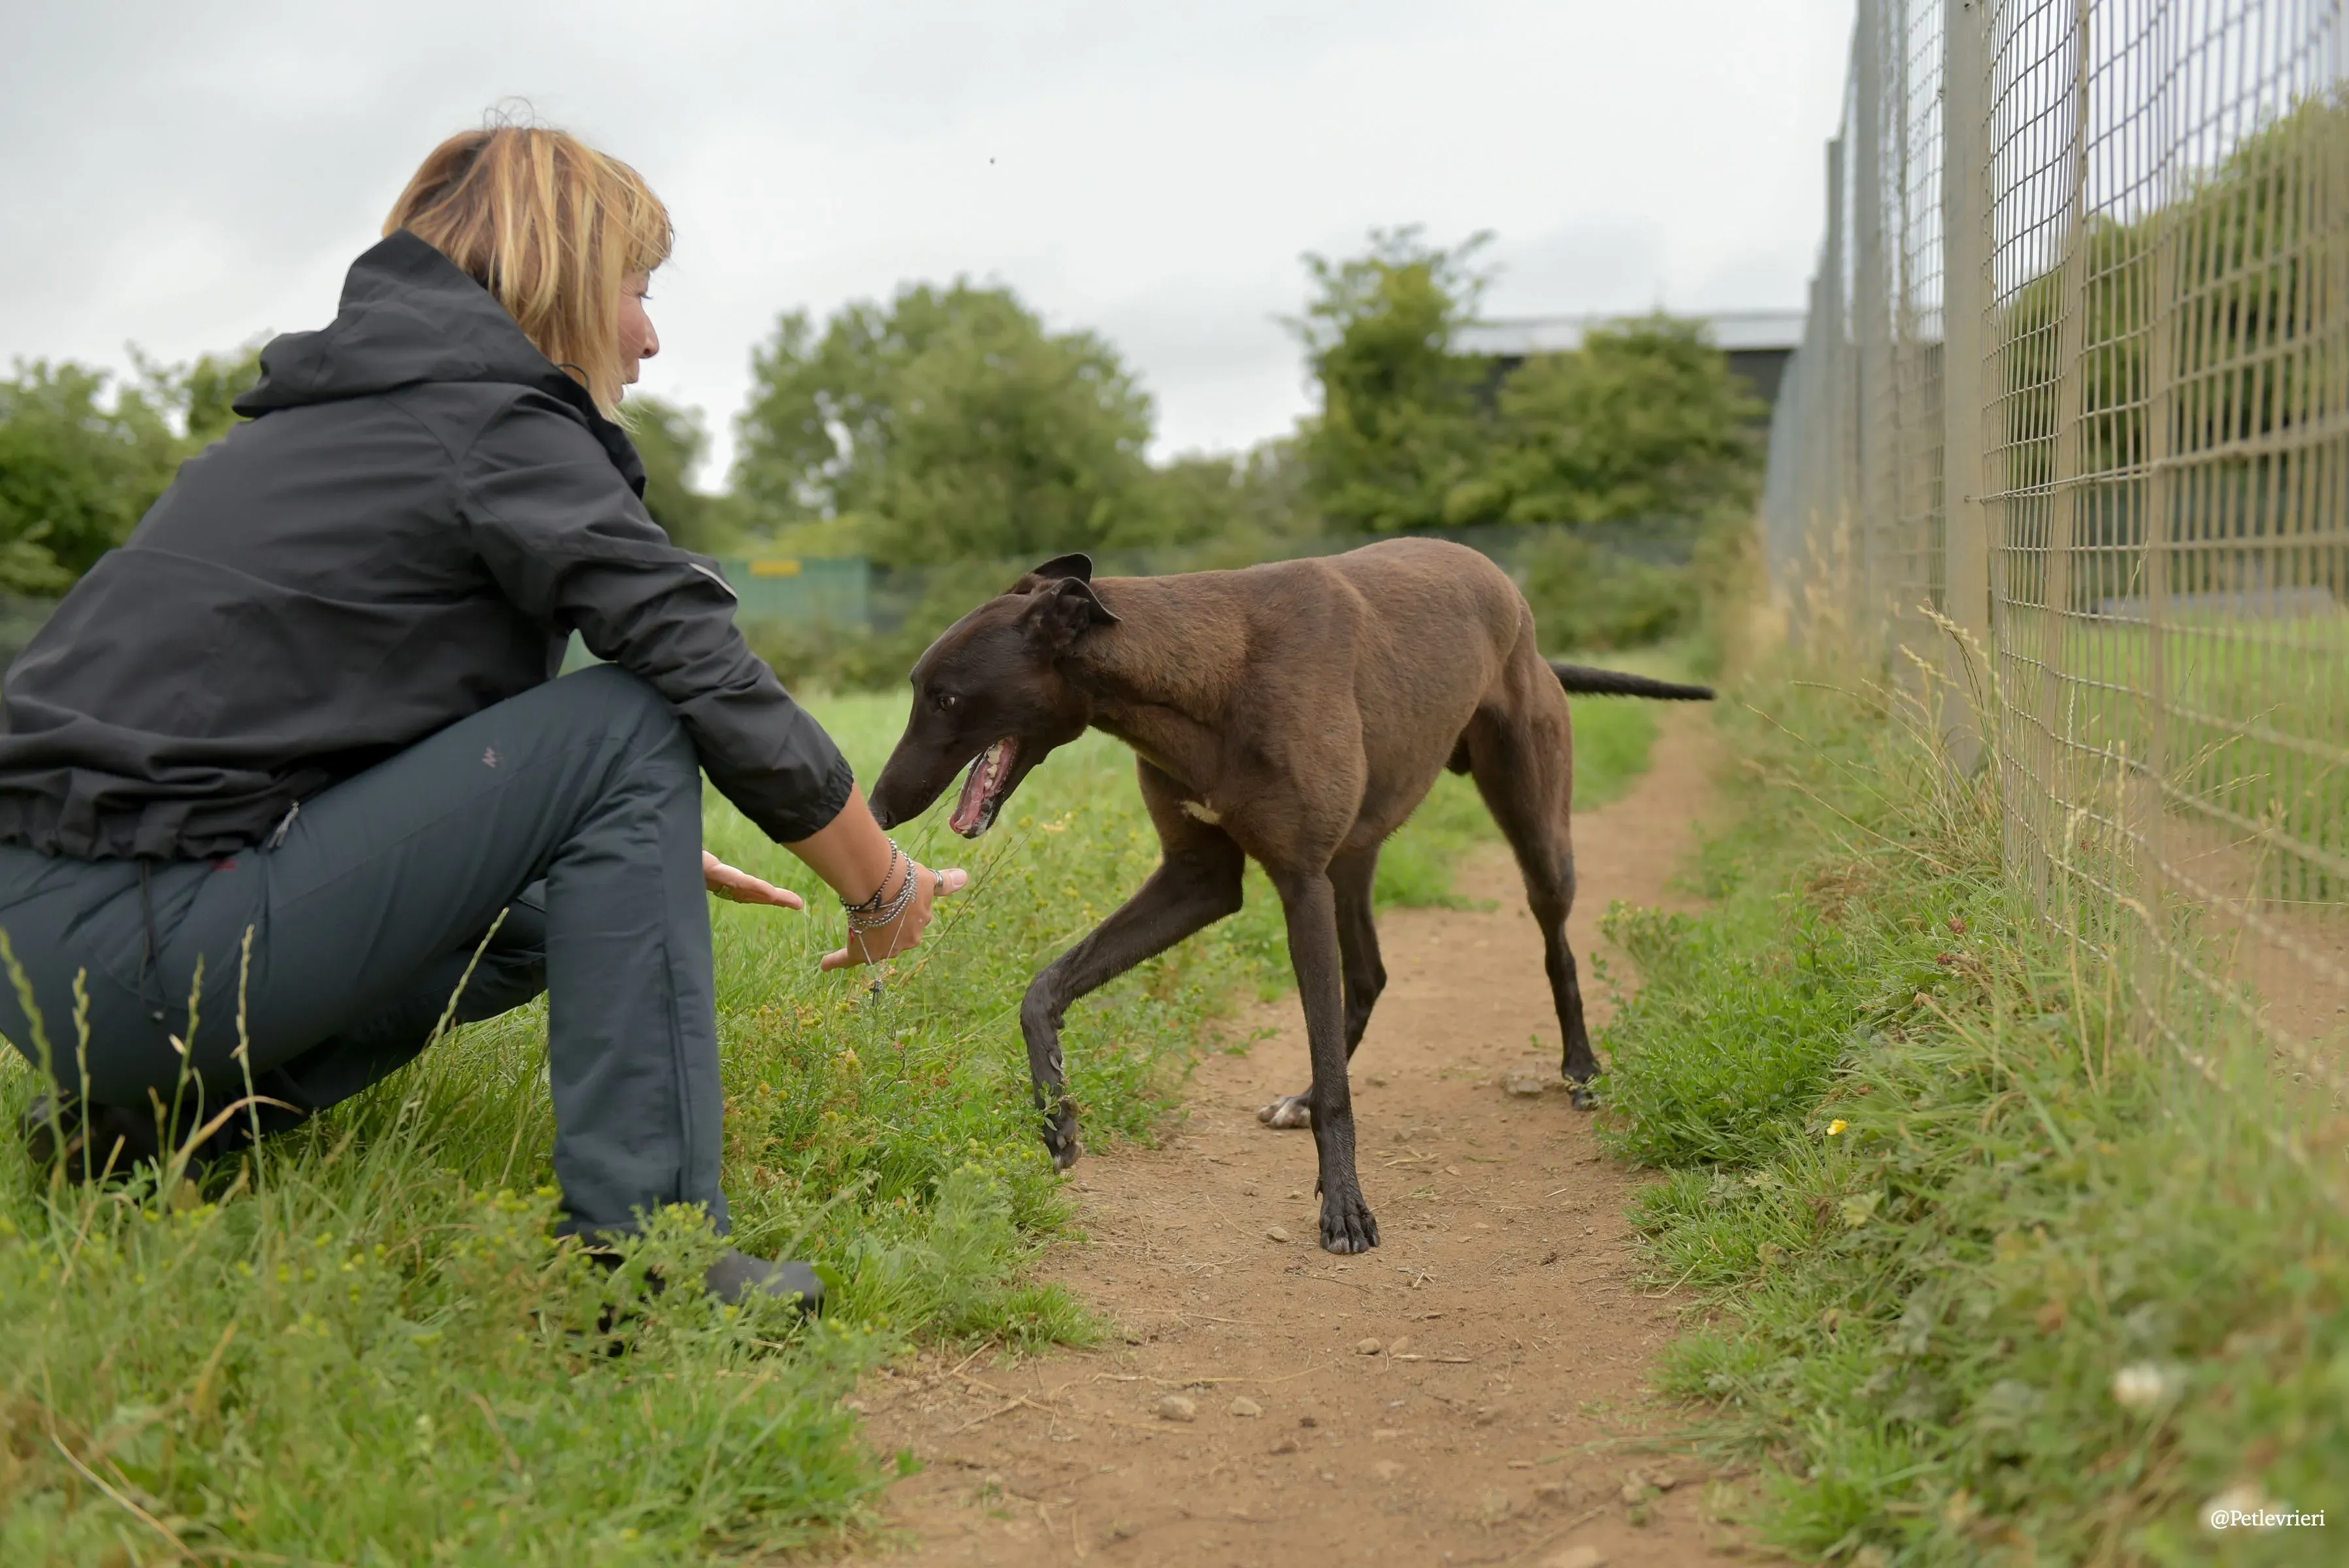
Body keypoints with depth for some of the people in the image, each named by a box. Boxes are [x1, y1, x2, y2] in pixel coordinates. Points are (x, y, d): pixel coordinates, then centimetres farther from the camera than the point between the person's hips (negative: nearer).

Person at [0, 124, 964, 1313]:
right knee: (632, 728, -7)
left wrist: (645, 855, 27)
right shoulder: (497, 423, -6)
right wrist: (883, 891, 4)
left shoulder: (323, 412, 21)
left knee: (542, 912, 25)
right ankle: (637, 1238, -10)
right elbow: (713, 681, -10)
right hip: (151, 950, -10)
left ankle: (159, 1113, 16)